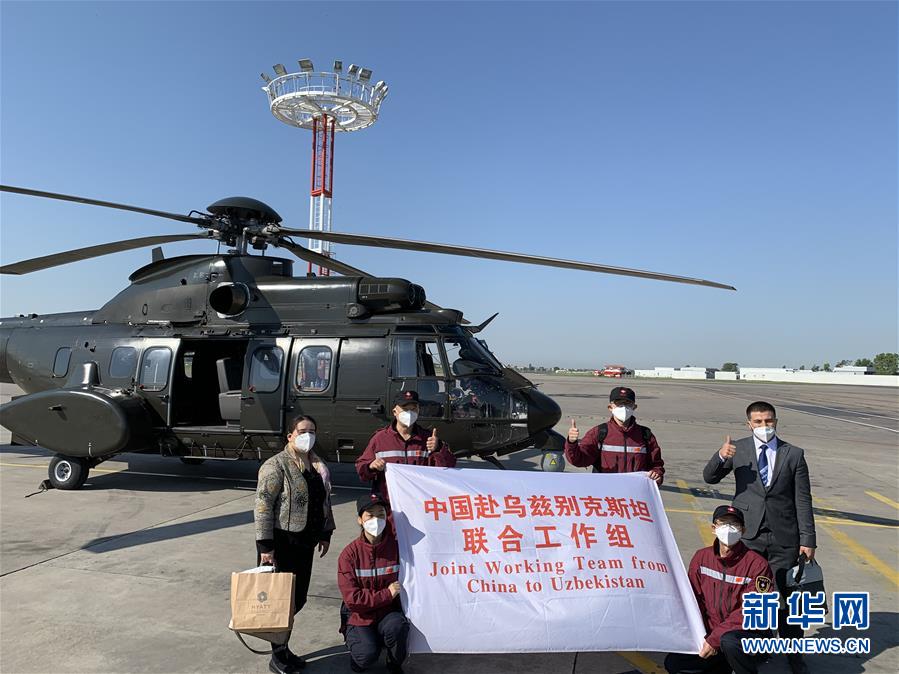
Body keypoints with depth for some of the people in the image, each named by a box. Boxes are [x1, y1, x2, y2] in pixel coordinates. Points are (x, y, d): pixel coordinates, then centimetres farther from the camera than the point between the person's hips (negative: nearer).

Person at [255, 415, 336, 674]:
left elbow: (325, 501, 19)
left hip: (305, 543, 7)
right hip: (282, 543, -7)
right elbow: (263, 505, -16)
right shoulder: (277, 465, -12)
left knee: (298, 599, 13)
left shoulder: (318, 466, 11)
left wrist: (325, 534, 17)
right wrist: (265, 546, -18)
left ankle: (282, 647, 30)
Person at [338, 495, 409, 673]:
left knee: (397, 625, -30)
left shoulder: (396, 546, -7)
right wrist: (387, 594, -15)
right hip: (360, 618, -1)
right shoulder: (349, 554, -12)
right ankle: (356, 642, 12)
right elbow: (352, 599, -14)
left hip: (388, 613, 1)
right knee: (368, 655, -26)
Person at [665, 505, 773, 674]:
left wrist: (715, 639, -20)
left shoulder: (757, 564, -12)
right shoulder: (701, 557, 3)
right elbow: (694, 600, 6)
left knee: (729, 641, -37)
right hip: (708, 635, 5)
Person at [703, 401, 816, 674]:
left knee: (786, 596, 6)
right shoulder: (738, 449, 1)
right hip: (747, 535, 0)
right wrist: (720, 456, -23)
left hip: (783, 538, 0)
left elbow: (803, 500, 2)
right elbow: (710, 478, -3)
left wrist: (808, 540, 0)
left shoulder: (793, 454, 1)